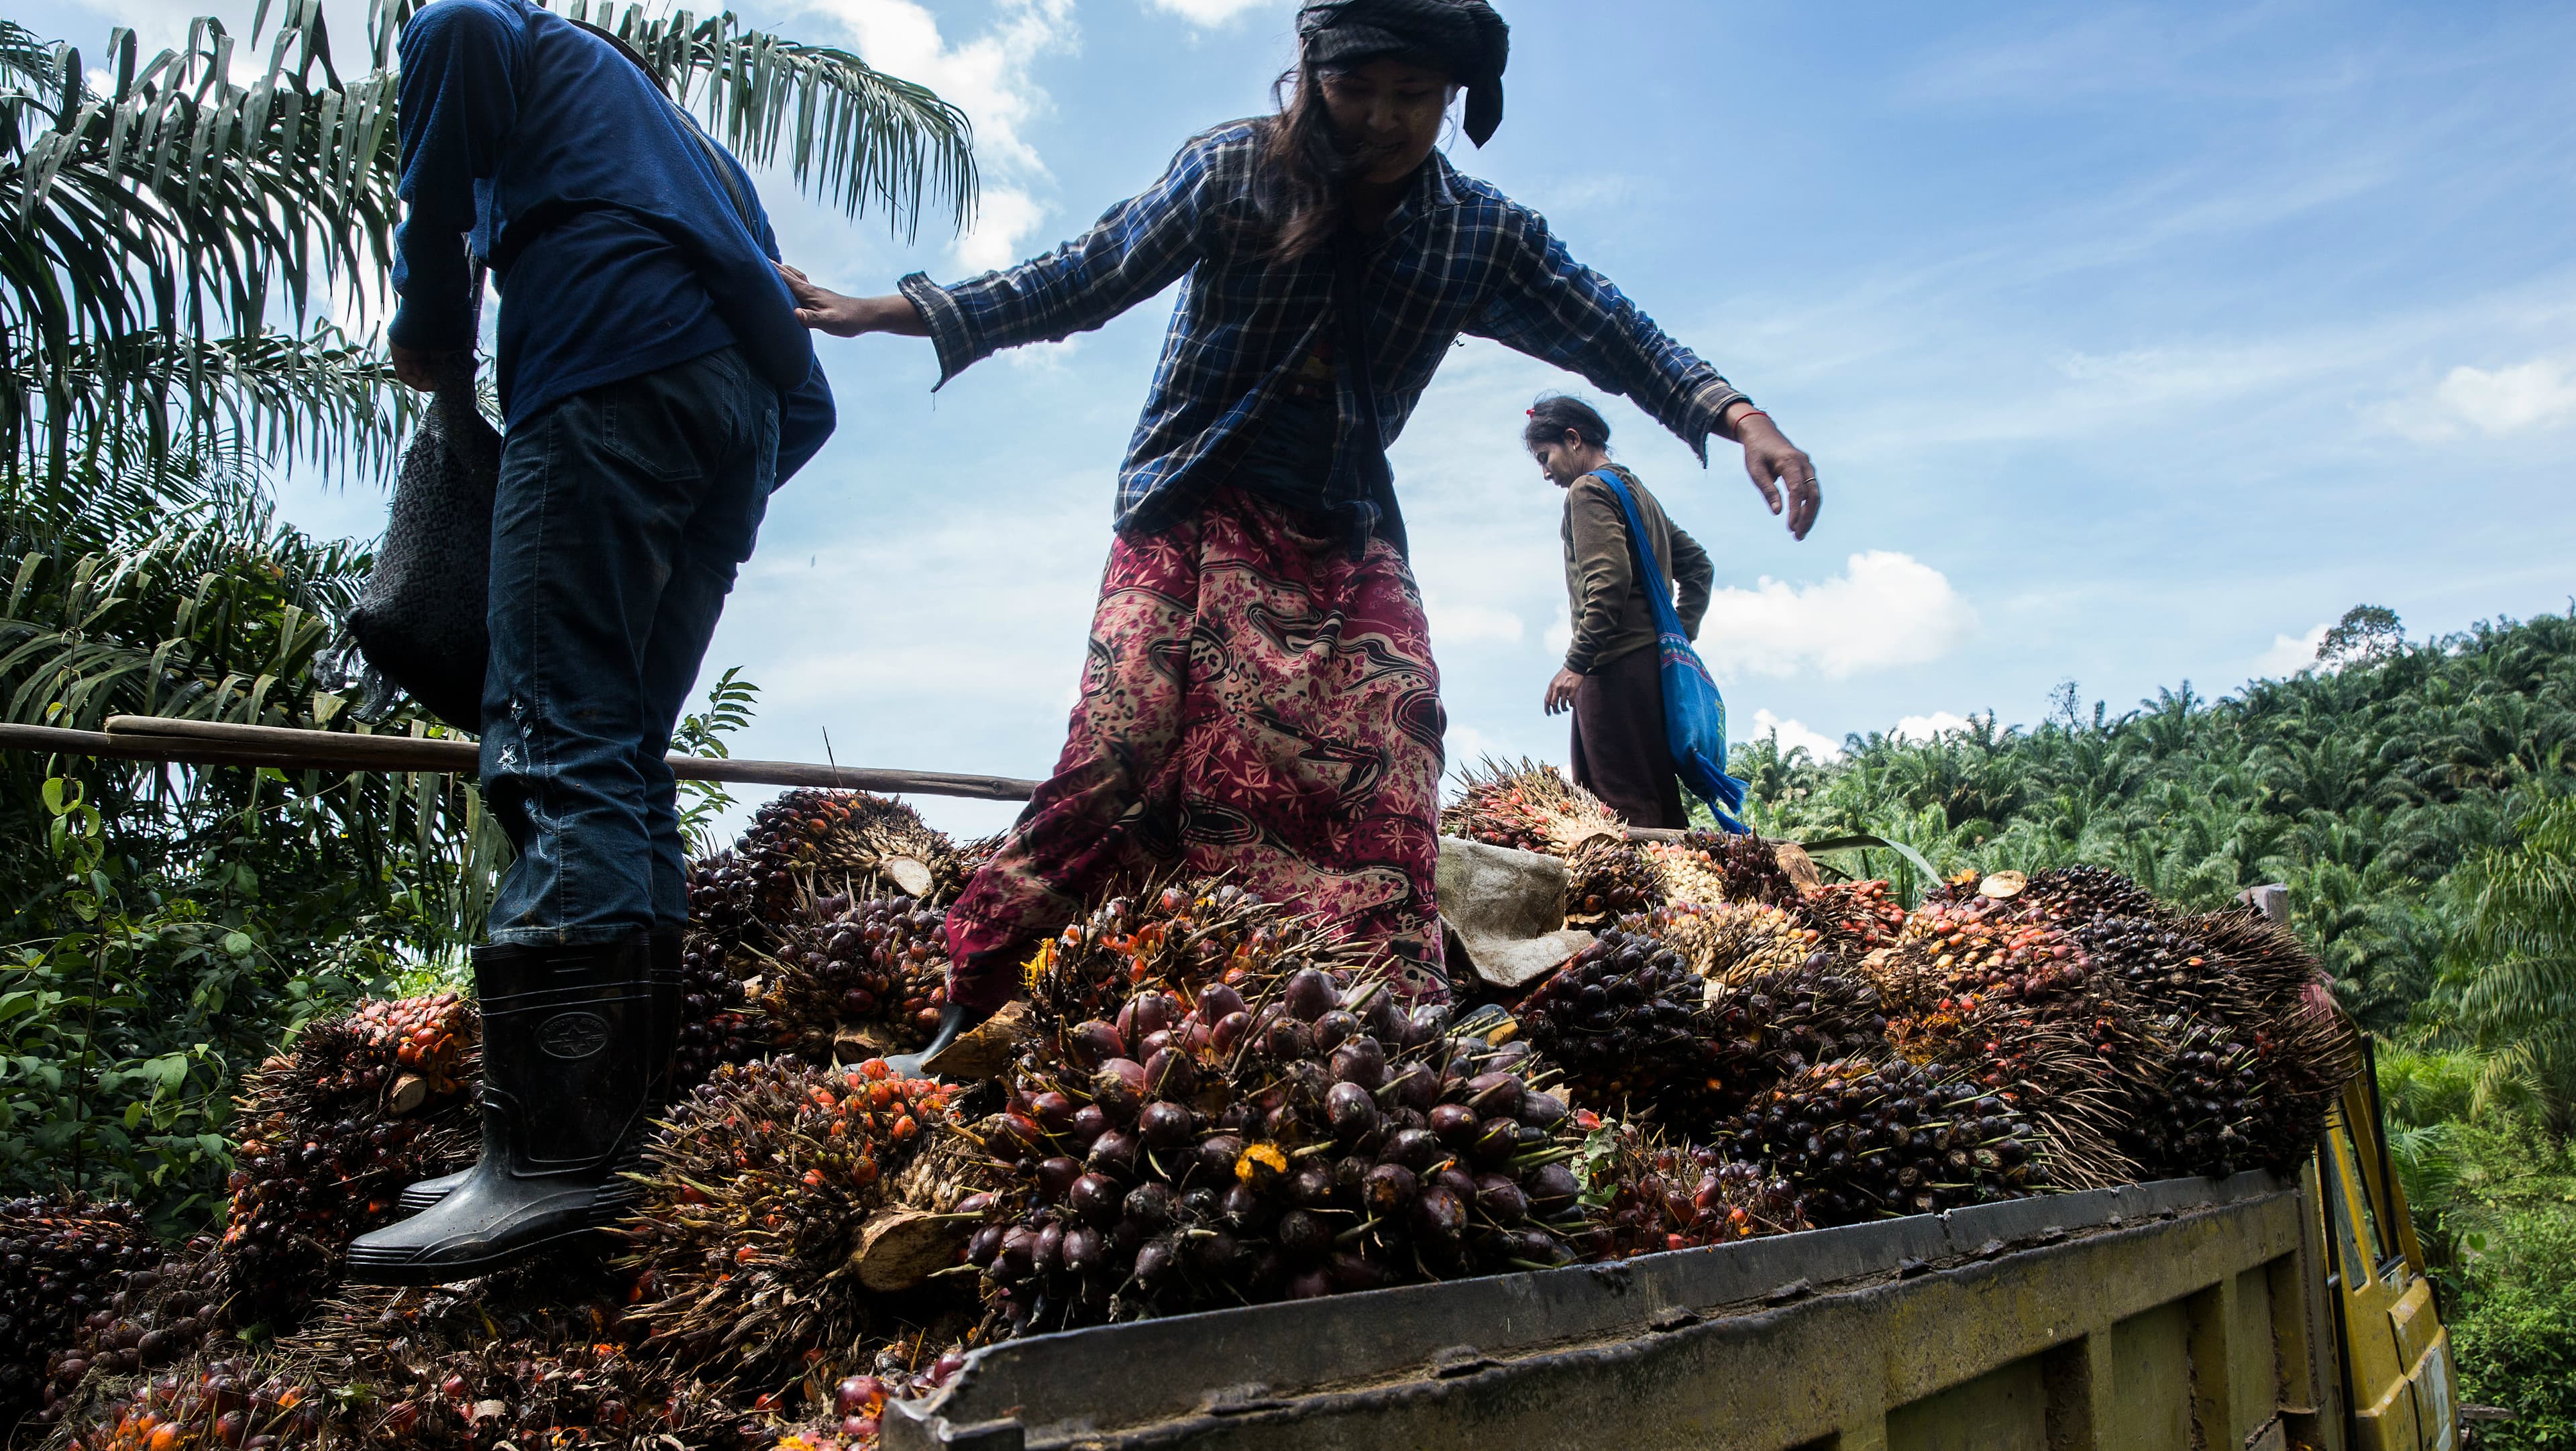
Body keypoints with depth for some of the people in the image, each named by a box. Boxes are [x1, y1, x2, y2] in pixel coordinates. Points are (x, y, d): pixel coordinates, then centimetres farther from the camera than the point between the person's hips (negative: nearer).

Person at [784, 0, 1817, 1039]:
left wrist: (1739, 419, -8)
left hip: (1346, 543, 3)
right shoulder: (1230, 170, -4)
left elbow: (1612, 333, 7)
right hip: (1194, 519, -2)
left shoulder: (1484, 235, 2)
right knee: (1120, 751, -16)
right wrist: (881, 313, -9)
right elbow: (1085, 279, -3)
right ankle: (971, 1010, -9)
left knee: (1386, 777, -13)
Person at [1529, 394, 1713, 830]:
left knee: (1622, 803, -15)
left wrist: (1577, 662, -19)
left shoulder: (1588, 489, -3)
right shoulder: (1639, 491, 26)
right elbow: (1698, 565, 26)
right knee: (1659, 800, 7)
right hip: (1654, 660, 10)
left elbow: (1609, 579, -17)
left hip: (1618, 663, -10)